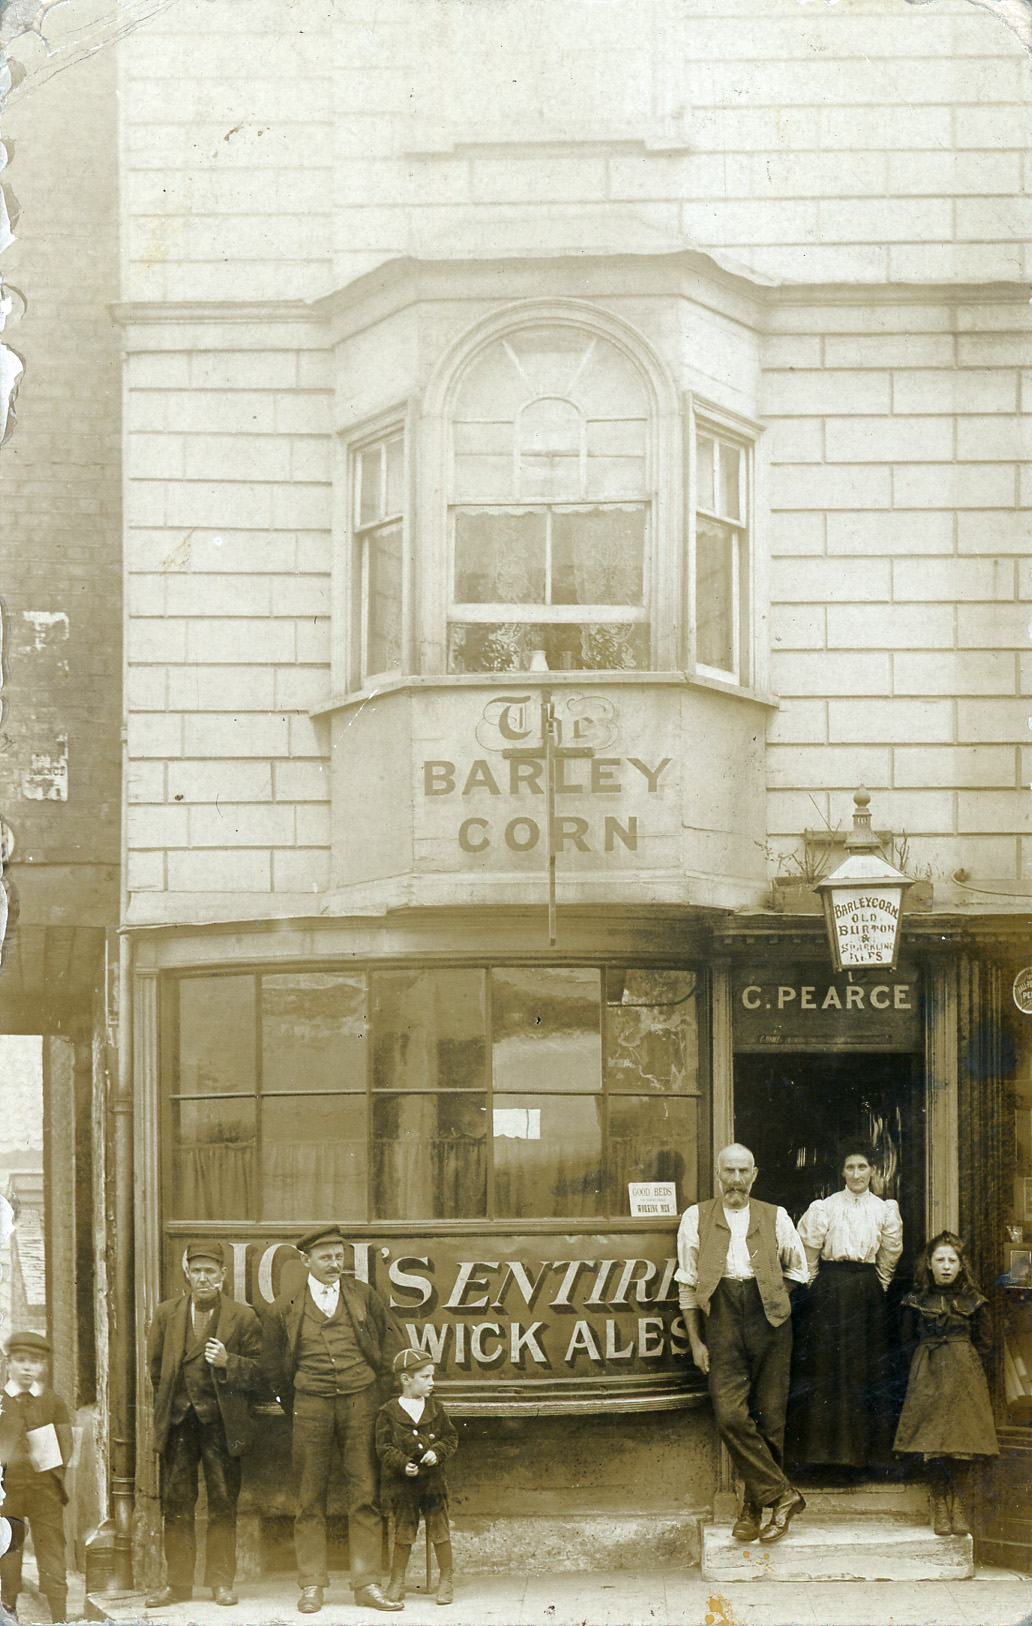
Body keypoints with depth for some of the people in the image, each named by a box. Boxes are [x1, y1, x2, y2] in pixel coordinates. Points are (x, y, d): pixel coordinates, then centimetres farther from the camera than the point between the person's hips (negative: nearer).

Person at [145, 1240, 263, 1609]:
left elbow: (257, 1371, 1)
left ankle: (221, 1581, 10)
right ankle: (177, 1582, 9)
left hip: (221, 1422, -2)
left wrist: (228, 1363, -16)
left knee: (223, 1505, 1)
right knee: (176, 1503, 2)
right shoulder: (167, 1313, 10)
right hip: (178, 1421, 2)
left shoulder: (243, 1317, 2)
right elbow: (155, 1367, 17)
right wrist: (167, 1406, 12)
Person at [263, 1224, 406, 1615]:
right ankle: (312, 1586, 5)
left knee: (364, 1496, -1)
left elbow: (392, 1341, 17)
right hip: (311, 1406, -1)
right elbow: (275, 1364, 13)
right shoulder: (286, 1307, 4)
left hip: (361, 1403, 1)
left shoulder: (364, 1296, 6)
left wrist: (384, 1389, 14)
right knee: (310, 1501, 0)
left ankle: (367, 1583, 3)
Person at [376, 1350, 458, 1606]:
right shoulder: (389, 1412, -4)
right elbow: (384, 1447, -5)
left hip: (432, 1480, 2)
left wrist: (437, 1452, -9)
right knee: (403, 1532, 4)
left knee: (439, 1529, 3)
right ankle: (397, 1581, 16)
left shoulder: (435, 1408, 6)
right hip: (401, 1484, -2)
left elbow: (450, 1438, 10)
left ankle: (446, 1578, 15)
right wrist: (403, 1464, -18)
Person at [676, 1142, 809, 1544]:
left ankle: (754, 1508, 8)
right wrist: (695, 1341, 5)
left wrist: (775, 1300, 9)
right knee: (730, 1414, -16)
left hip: (769, 1320, 1)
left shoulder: (775, 1218, 11)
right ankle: (782, 1495, -10)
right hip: (722, 1321, -1)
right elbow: (687, 1284, 10)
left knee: (769, 1417, -2)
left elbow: (798, 1270, 21)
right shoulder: (696, 1218, 9)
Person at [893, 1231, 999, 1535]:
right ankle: (940, 1506, -2)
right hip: (928, 1374, -1)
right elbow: (909, 1339, 14)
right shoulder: (917, 1300, 3)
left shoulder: (971, 1300, 5)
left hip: (964, 1373, 1)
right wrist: (929, 1359, 6)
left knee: (963, 1440, -6)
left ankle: (956, 1505, 3)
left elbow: (983, 1341, 14)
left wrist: (961, 1361, 5)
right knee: (933, 1441, -9)